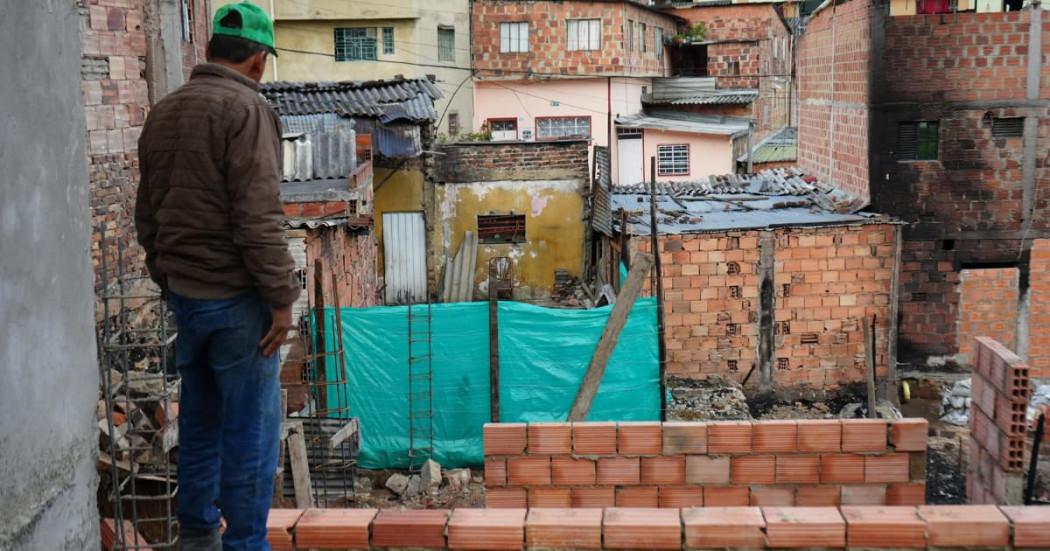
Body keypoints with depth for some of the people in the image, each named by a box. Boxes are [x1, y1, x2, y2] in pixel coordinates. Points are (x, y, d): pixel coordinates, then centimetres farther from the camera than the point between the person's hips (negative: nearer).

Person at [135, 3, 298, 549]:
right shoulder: (246, 108, -14)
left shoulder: (163, 111, 11)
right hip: (235, 297, -8)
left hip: (183, 293, 8)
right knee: (250, 427, 1)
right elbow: (259, 218, -20)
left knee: (199, 419, 17)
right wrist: (281, 297, -15)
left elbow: (147, 213, 15)